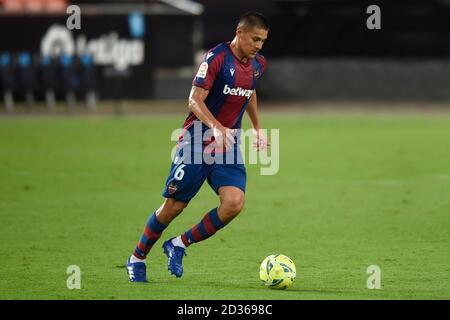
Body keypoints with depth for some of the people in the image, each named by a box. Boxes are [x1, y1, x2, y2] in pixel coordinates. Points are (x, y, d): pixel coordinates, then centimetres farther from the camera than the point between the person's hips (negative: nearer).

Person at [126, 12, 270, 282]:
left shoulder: (258, 64, 7)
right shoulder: (217, 57, -16)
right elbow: (195, 100, -20)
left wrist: (258, 127, 19)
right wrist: (217, 127, -34)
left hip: (229, 146, 6)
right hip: (197, 142, -6)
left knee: (234, 203, -16)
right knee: (174, 206, 0)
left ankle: (180, 245, 2)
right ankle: (138, 258, 22)